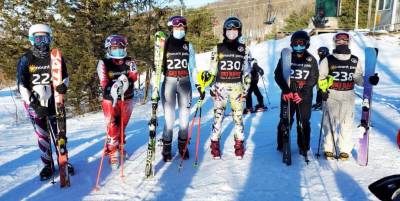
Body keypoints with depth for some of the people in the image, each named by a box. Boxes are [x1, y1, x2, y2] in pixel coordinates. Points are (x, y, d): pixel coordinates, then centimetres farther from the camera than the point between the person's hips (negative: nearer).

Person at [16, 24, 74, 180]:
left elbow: (65, 76, 10)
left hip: (54, 102, 1)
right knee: (43, 136, 4)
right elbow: (21, 86, -6)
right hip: (34, 104, 0)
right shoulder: (26, 60, -3)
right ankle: (48, 165, 18)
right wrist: (33, 104, -15)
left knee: (59, 134, 3)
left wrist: (63, 86, -14)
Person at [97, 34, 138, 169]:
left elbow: (133, 77, -14)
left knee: (122, 125, 14)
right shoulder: (104, 63, -7)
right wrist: (112, 89, -36)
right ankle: (113, 153, 8)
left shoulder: (129, 62, 1)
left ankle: (118, 146, 37)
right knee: (113, 127, -6)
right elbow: (104, 82, -16)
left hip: (126, 99, 3)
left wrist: (125, 81, -35)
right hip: (110, 99, -3)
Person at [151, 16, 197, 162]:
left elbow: (193, 67, 11)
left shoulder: (189, 46, 8)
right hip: (169, 83, -2)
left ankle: (183, 146, 22)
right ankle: (167, 148, 13)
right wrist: (155, 87, -9)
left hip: (185, 84, 3)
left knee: (185, 117, 5)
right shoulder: (164, 45, -1)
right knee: (169, 119, -3)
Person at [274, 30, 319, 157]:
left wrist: (302, 93, -12)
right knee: (285, 120, 2)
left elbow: (313, 79, 1)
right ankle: (282, 145, 17)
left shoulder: (311, 60, 4)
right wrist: (286, 90, -14)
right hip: (288, 94, 0)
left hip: (305, 97, 1)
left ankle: (303, 147, 17)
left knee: (304, 122, 4)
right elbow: (278, 75, 0)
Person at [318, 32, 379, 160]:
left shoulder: (355, 61, 5)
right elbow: (320, 77, 4)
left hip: (348, 97, 2)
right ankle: (328, 149, 18)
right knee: (330, 123, 4)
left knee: (347, 124, 4)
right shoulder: (328, 60, -2)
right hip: (331, 96, -2)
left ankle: (345, 150, 19)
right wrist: (322, 90, -8)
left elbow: (358, 78, 8)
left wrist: (369, 80, -10)